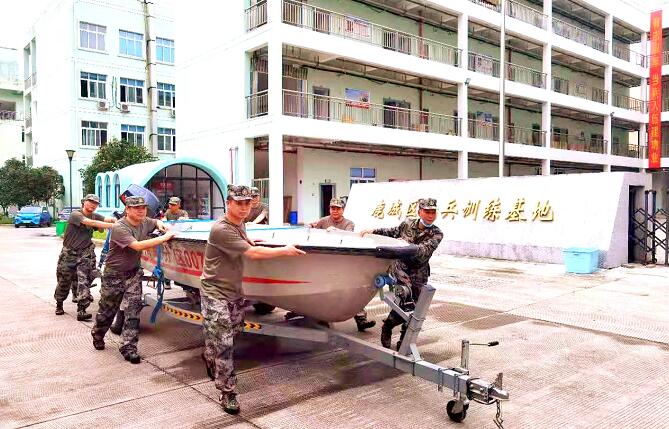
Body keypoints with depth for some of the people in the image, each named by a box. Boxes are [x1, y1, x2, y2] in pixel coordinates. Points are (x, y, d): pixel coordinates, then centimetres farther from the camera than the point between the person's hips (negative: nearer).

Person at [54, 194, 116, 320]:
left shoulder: (94, 216, 4)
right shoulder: (75, 214, -13)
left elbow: (107, 219, -10)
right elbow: (91, 223, -28)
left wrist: (115, 220, -35)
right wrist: (112, 225, -36)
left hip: (85, 254, 3)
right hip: (69, 254, -2)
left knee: (84, 281, -10)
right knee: (64, 281, 11)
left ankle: (81, 310, -9)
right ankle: (59, 305, 34)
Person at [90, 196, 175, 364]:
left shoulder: (145, 222, -3)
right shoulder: (119, 228, -25)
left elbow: (157, 222, 21)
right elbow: (138, 246, -36)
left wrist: (161, 225, -4)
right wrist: (165, 237, -35)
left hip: (133, 272, 5)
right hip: (114, 274, -5)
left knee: (134, 307, -7)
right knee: (108, 309, 13)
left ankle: (128, 346, 0)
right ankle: (97, 336, 42)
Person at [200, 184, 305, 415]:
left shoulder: (240, 225, 7)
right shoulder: (221, 229, -23)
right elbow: (252, 253, -26)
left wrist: (247, 240, 14)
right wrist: (284, 251, -19)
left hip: (234, 292, 9)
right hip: (215, 293, -9)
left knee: (234, 330, 20)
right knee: (223, 344, -8)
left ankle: (209, 357, 49)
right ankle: (227, 393, 2)